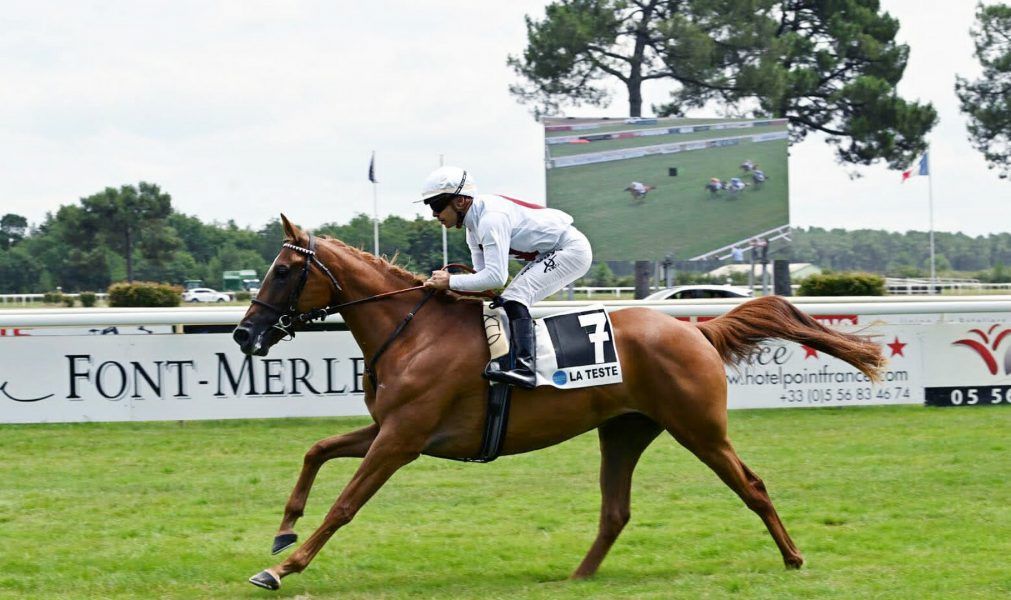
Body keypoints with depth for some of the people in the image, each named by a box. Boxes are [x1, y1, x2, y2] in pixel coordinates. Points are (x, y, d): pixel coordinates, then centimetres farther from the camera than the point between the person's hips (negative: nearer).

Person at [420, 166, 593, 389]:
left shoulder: (491, 218, -28)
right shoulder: (474, 223, 5)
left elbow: (496, 276, -34)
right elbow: (482, 273, 8)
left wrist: (451, 282, -28)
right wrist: (444, 285, -9)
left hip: (572, 251, -11)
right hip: (550, 255, 11)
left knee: (514, 297, -24)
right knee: (504, 303, 11)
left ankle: (524, 368, -36)